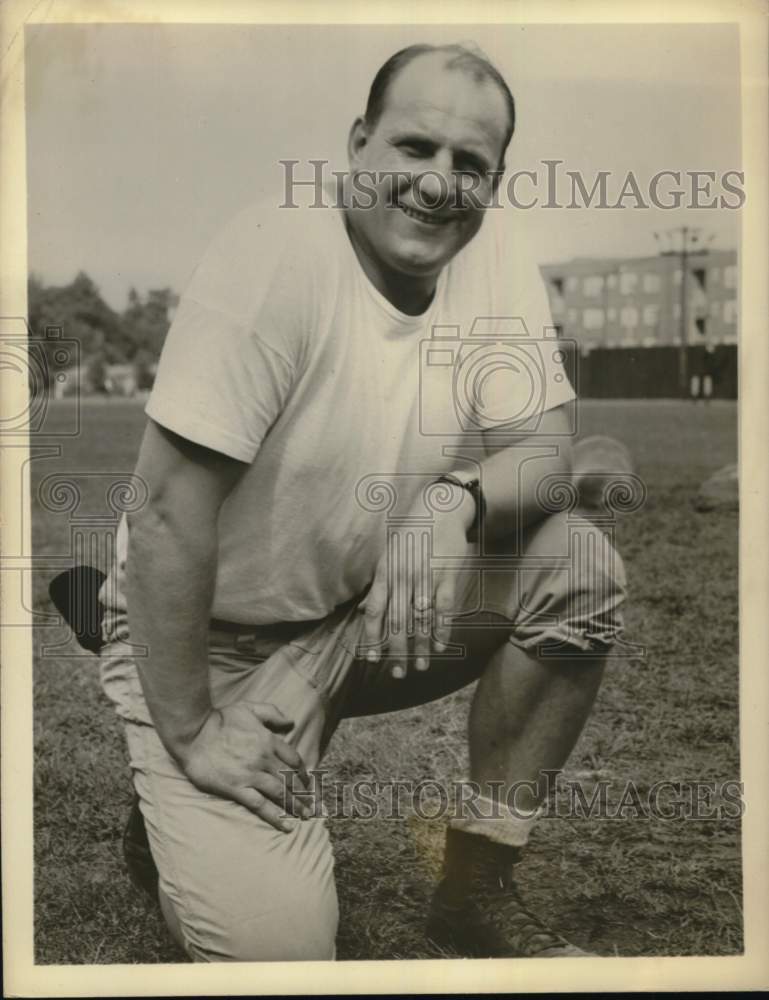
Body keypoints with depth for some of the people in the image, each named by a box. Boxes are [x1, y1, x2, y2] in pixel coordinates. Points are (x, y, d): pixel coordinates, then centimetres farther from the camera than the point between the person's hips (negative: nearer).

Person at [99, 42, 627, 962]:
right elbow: (169, 513, -23)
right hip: (211, 640, -5)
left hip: (367, 608, 6)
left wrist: (462, 500, -30)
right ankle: (181, 812, 19)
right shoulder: (273, 255, -23)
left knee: (578, 565, -14)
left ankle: (476, 890, 1)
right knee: (277, 944, -17)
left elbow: (544, 445, -6)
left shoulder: (493, 250, -5)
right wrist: (190, 734, -19)